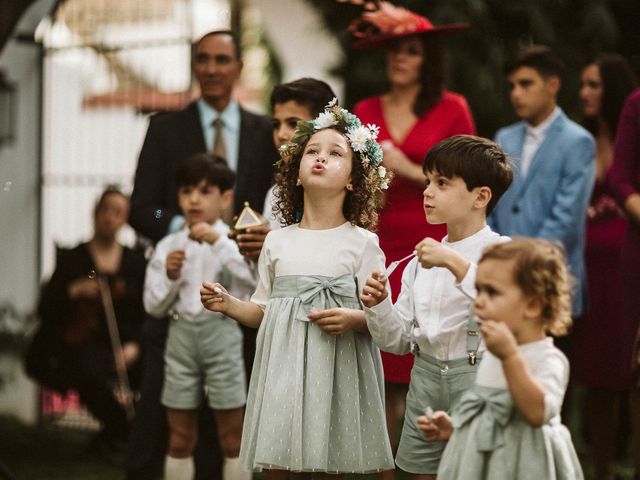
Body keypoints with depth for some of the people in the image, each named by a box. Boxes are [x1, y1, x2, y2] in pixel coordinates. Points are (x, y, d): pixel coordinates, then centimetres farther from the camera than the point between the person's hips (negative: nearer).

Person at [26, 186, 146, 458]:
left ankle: (112, 436, -3)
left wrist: (135, 345, -10)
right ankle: (122, 430, -7)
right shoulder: (72, 259, 6)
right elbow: (45, 311, 2)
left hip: (125, 346, 2)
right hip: (82, 344, -2)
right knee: (87, 369, -36)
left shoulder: (136, 262, 12)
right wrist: (73, 291, -15)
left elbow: (148, 313, 7)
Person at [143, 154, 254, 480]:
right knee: (180, 438, 9)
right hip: (181, 334, 3)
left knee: (233, 437, 4)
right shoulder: (168, 247, 5)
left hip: (222, 333, -2)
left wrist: (218, 241, -22)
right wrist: (170, 276, -11)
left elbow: (256, 279, -20)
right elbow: (154, 307, 7)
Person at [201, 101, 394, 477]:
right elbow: (262, 312, 14)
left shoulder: (362, 242, 0)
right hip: (283, 369, 3)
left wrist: (352, 319, -20)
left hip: (336, 368, -3)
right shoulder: (278, 242, 9)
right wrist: (227, 304, -2)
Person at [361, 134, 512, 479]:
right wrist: (378, 307, -6)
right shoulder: (421, 261, 11)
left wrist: (457, 263, -28)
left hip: (476, 375, -6)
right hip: (425, 376, 6)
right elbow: (398, 341, 13)